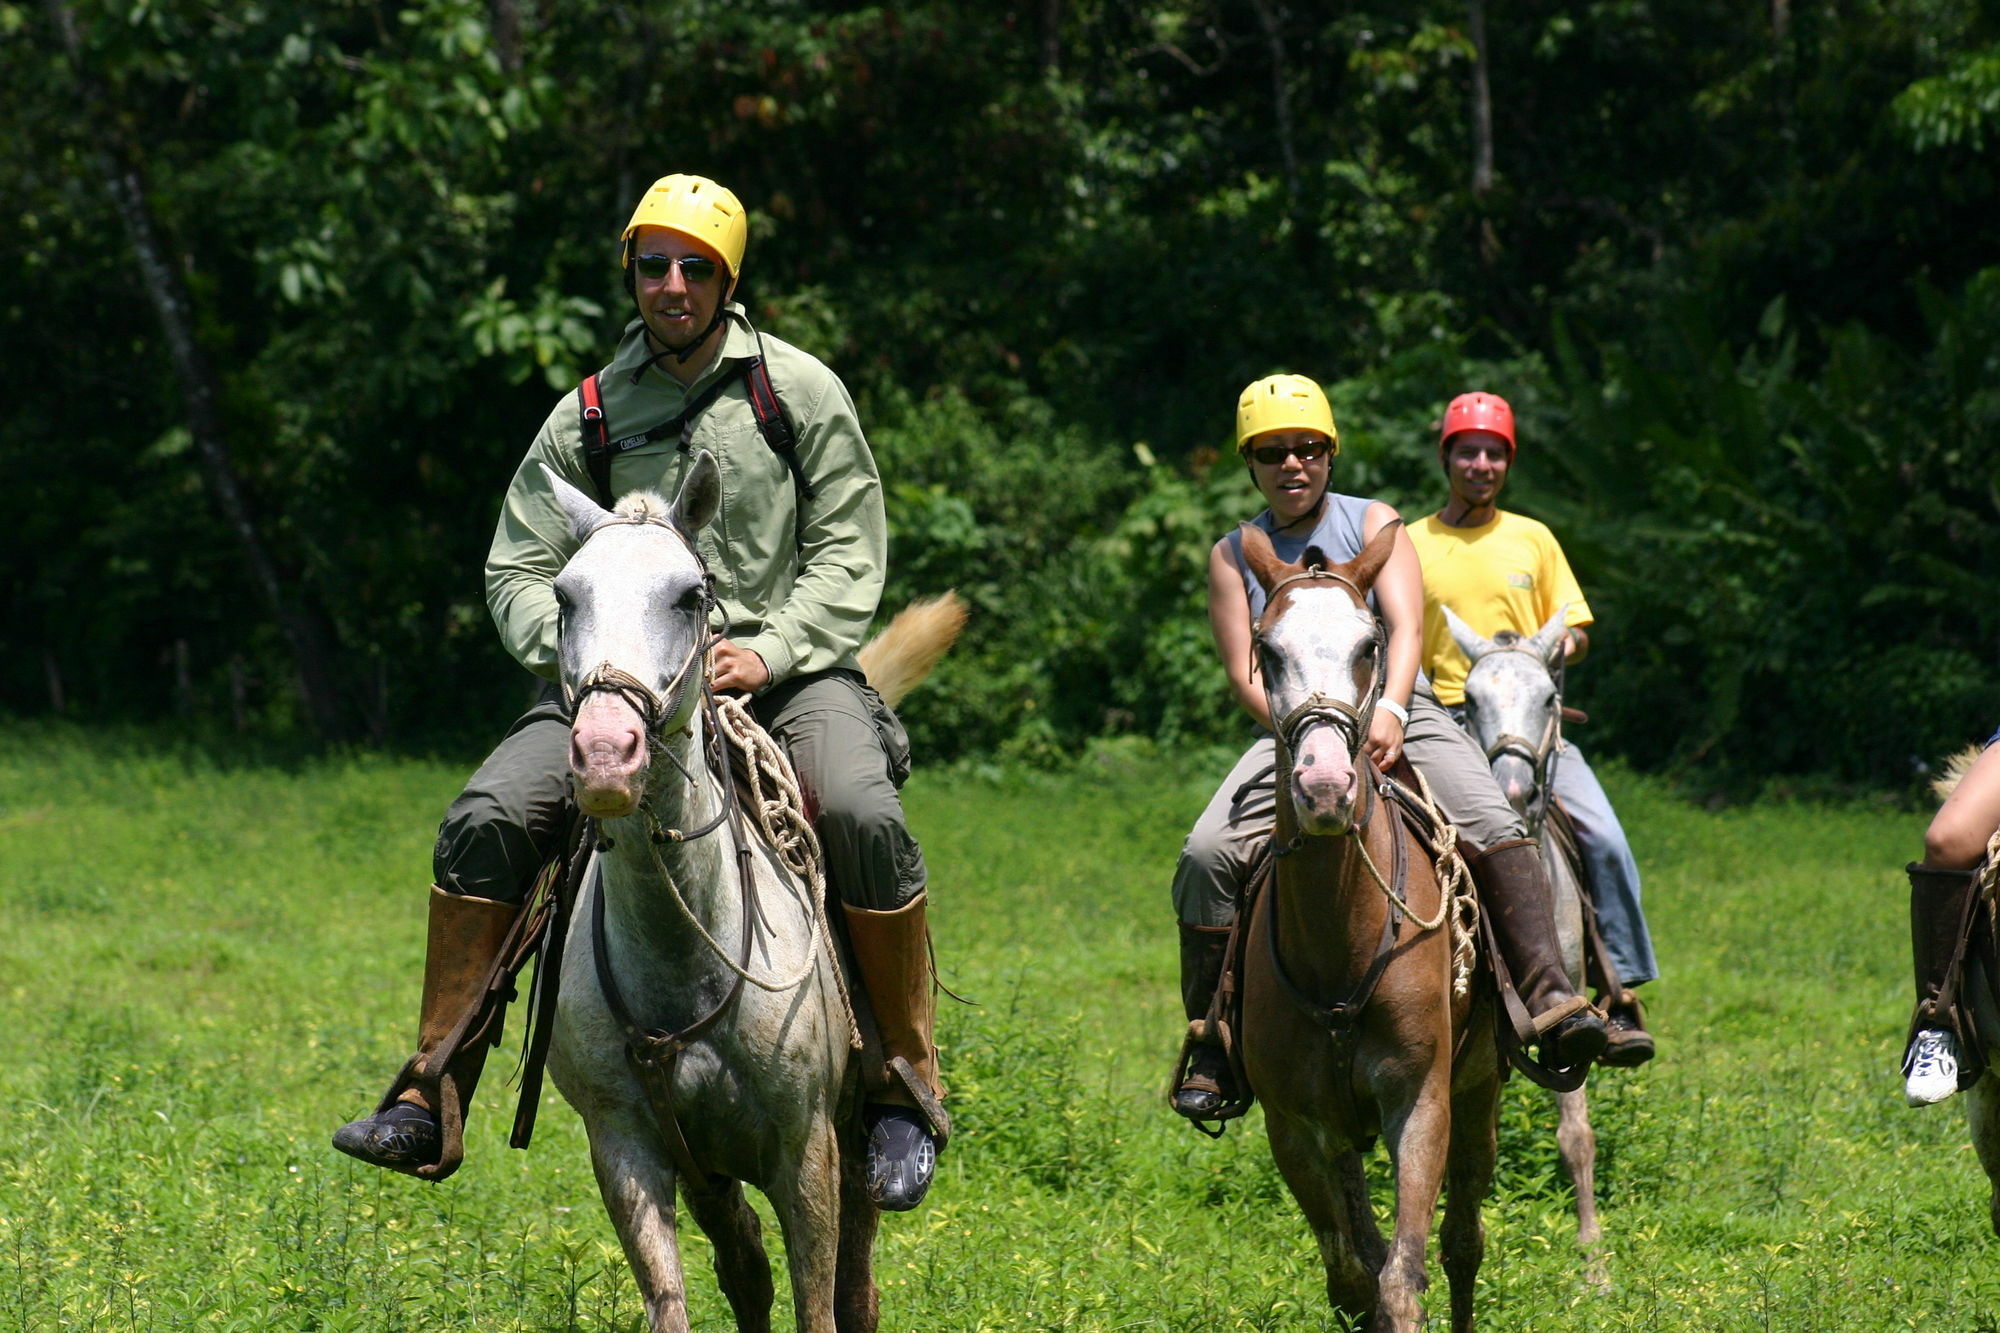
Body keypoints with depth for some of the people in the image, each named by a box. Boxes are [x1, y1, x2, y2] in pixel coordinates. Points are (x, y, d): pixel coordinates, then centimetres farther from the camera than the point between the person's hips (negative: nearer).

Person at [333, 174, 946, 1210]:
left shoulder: (800, 390, 3)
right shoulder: (590, 415, 7)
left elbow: (850, 553, 2)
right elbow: (518, 568, 8)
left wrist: (770, 651, -14)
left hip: (784, 667, -2)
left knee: (861, 813, -32)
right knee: (487, 817, -19)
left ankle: (910, 1089, -18)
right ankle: (431, 1099, -13)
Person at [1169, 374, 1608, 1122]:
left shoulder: (1372, 525, 6)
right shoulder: (1234, 556, 9)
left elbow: (1406, 628, -7)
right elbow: (1243, 673, 0)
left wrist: (1389, 712, -26)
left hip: (1400, 714, -1)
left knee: (1491, 822, -27)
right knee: (1207, 855, -21)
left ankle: (1551, 1001, -33)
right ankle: (1209, 1047, -11)